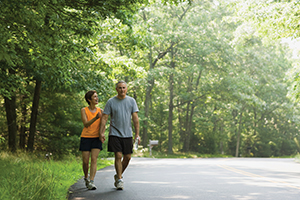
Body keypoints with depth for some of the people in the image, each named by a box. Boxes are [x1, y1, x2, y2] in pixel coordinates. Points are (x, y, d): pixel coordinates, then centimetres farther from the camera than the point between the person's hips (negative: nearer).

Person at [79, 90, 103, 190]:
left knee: (94, 159, -13)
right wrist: (96, 118, -27)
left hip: (96, 138, 1)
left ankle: (91, 182, -15)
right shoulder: (84, 110, -1)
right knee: (85, 161, 0)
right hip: (86, 137, -1)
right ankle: (86, 178, 27)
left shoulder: (100, 110, 6)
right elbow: (86, 124, -13)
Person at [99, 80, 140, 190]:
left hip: (127, 134, 3)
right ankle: (119, 180, 1)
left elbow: (135, 118, 3)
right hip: (115, 134, -2)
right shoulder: (111, 102, 0)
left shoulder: (131, 101, 5)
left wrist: (137, 134, -3)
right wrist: (101, 133, -9)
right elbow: (104, 118, 0)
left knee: (127, 157, 4)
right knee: (118, 156, -9)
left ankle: (118, 175, 27)